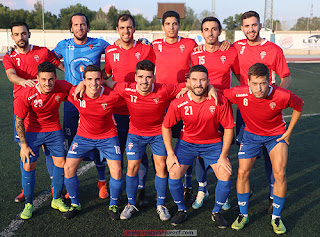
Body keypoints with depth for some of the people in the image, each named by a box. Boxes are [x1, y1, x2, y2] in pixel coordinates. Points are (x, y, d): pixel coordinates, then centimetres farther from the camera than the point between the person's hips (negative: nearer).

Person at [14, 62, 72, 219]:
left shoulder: (62, 87, -20)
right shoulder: (27, 96, -26)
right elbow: (19, 121, -13)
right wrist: (24, 145, -12)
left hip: (54, 130, 3)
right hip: (31, 131, -2)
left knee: (61, 163, 1)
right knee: (28, 166, -5)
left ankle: (56, 200, 21)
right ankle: (28, 205, 15)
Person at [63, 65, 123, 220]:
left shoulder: (112, 96, -25)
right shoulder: (75, 94, -20)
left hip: (108, 137, -1)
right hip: (83, 136, 2)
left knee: (116, 171, -10)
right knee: (68, 168, -4)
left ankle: (113, 205, 16)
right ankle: (75, 204, 18)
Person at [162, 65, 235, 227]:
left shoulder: (220, 101, -21)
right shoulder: (178, 103, -19)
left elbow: (229, 128, -10)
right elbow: (166, 127, -4)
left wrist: (223, 156, -12)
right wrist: (170, 153, -8)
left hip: (213, 143, 0)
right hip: (187, 142, 1)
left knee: (225, 176, -13)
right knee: (173, 174, -13)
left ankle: (217, 212, 14)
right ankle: (181, 210, 14)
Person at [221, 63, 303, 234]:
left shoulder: (282, 96, -30)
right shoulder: (239, 94, -29)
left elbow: (299, 106, -6)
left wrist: (289, 132, -3)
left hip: (276, 135, -1)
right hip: (251, 134, 1)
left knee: (279, 174, -12)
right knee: (242, 173, -5)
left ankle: (276, 217, 10)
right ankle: (243, 215, 17)